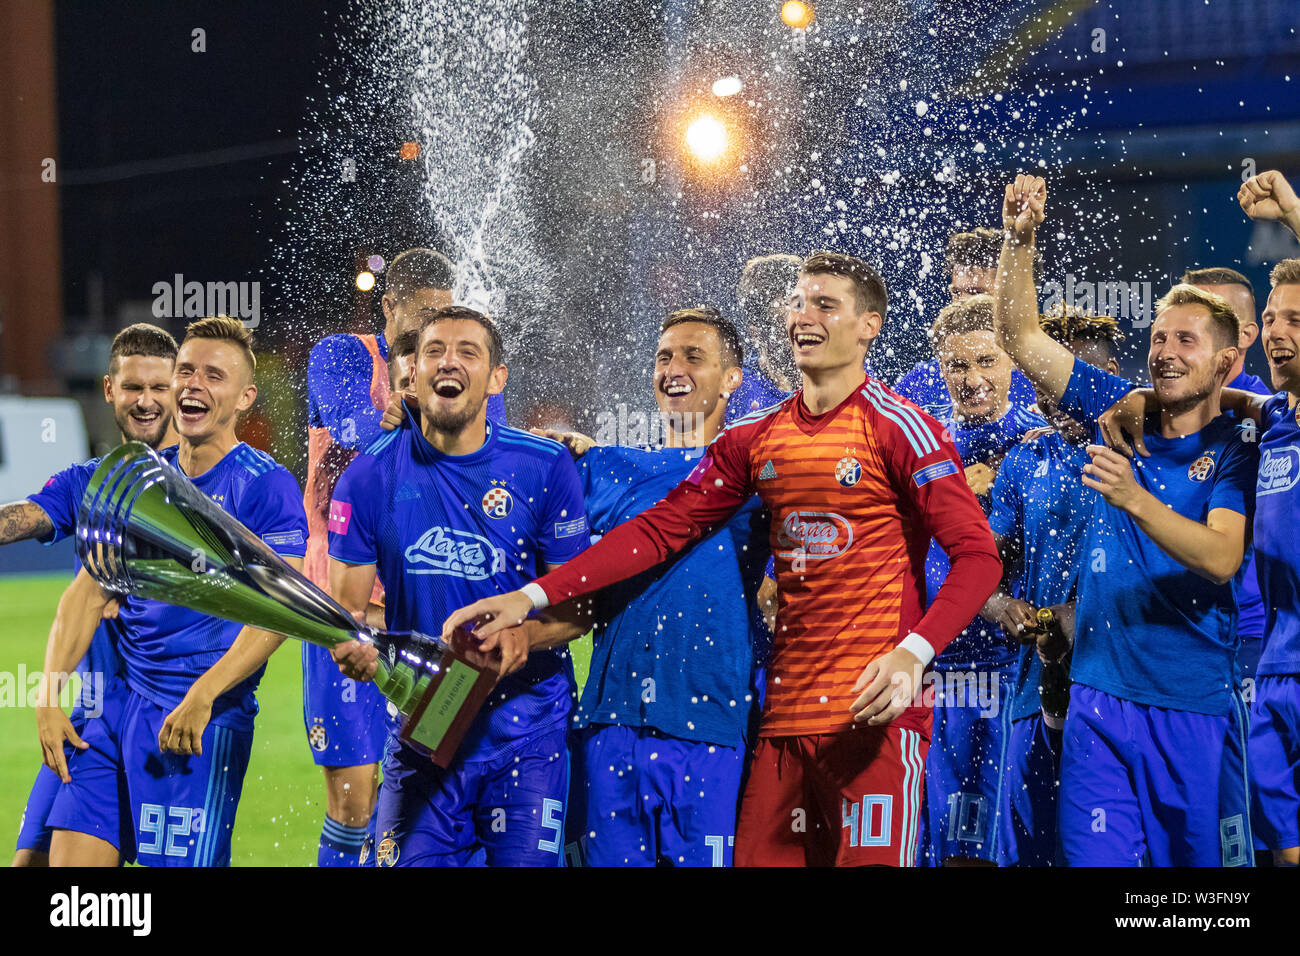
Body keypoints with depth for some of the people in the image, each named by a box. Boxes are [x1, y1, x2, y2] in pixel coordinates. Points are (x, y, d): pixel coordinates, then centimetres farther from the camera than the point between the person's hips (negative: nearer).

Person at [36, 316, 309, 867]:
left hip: (205, 717, -6)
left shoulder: (267, 486, -5)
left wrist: (201, 699, -22)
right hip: (119, 699, 6)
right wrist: (48, 694, 2)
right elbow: (89, 592, 13)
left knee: (178, 861, -9)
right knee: (70, 859, -1)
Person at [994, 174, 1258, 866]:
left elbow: (1222, 559, -19)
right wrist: (1020, 238, -7)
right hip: (1099, 695, 3)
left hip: (1194, 707, -3)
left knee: (1199, 860, 4)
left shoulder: (1235, 451, -3)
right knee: (1093, 858, 0)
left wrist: (1135, 500, -32)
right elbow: (1020, 336, 6)